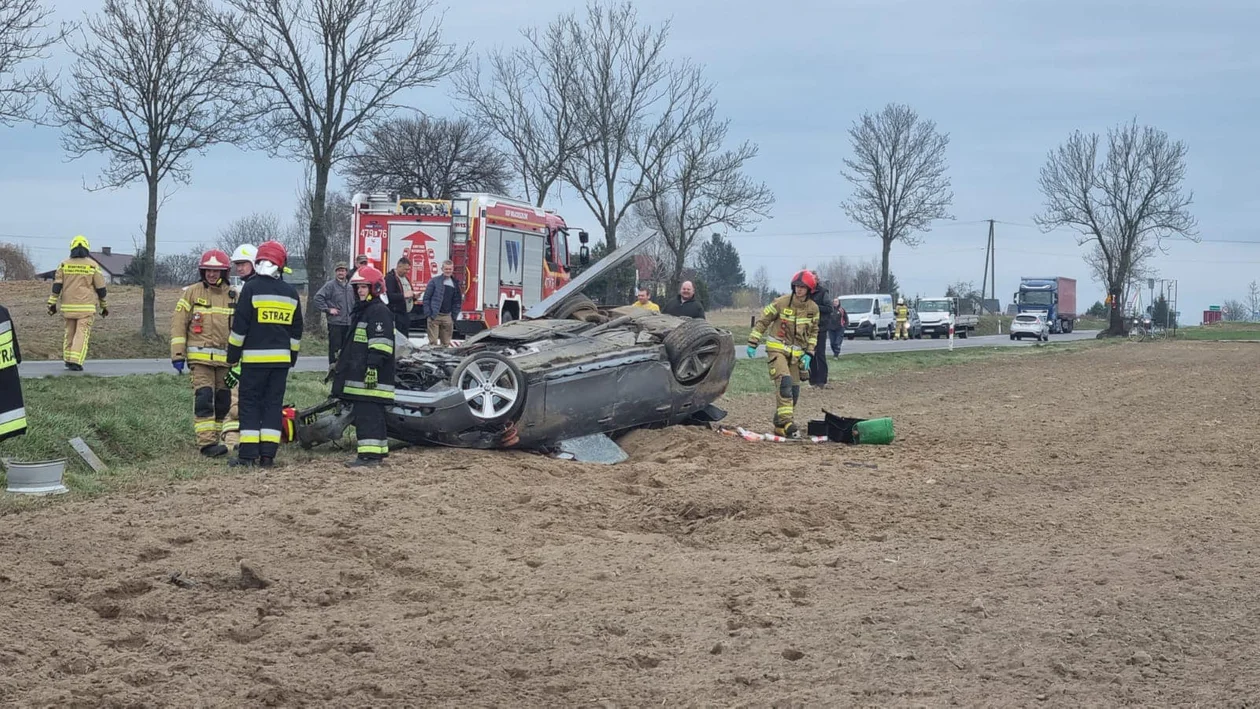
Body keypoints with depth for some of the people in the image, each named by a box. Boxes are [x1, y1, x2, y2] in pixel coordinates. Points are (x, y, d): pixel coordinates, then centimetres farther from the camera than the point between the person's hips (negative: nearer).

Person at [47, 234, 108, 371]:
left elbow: (57, 285, -1)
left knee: (70, 332, 17)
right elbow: (101, 288, 1)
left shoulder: (64, 264, 3)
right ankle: (75, 362, -15)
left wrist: (52, 304, 2)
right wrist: (104, 306, 11)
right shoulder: (92, 265, -2)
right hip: (86, 307, -3)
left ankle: (68, 360, 20)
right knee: (81, 334, -5)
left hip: (68, 306, 3)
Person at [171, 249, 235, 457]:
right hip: (200, 357, -4)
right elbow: (178, 324, 0)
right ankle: (207, 443, -15)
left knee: (223, 401, 7)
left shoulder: (233, 296, 10)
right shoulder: (192, 293, 1)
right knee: (204, 399, -12)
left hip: (225, 359, 4)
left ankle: (214, 438, 18)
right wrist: (178, 354, -6)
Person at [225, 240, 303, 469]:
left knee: (250, 403, 1)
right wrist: (291, 359, 24)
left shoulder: (251, 288, -7)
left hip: (254, 358, -4)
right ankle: (268, 454, 3)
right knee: (274, 404, 7)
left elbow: (239, 327, -8)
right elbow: (296, 332, 15)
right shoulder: (291, 293, 9)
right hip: (281, 359, 4)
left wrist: (233, 361, -3)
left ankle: (248, 454, -3)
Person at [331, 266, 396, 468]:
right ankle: (380, 449, 20)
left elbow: (380, 342, -21)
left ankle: (369, 453, -17)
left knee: (368, 413, -14)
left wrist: (373, 366, -27)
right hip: (359, 374, 11)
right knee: (373, 413, 14)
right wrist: (340, 363, 33)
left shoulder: (379, 311, -11)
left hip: (372, 375, -11)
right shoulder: (360, 311, 23)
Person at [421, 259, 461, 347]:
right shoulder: (434, 281, -1)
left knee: (446, 343, 7)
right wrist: (428, 314, -9)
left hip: (447, 316, 4)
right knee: (433, 342, -7)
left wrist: (453, 316, 8)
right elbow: (426, 298, -2)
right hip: (434, 316, -4)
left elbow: (457, 301, 16)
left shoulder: (455, 283, 12)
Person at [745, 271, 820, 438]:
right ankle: (786, 423, -28)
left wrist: (808, 353, 5)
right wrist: (752, 343, -8)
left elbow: (813, 332, 13)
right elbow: (762, 321, -5)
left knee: (794, 389, 5)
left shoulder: (813, 308, 1)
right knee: (784, 382, -23)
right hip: (777, 348, -5)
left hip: (796, 353, 5)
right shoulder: (781, 302, -11)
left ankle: (780, 425, 16)